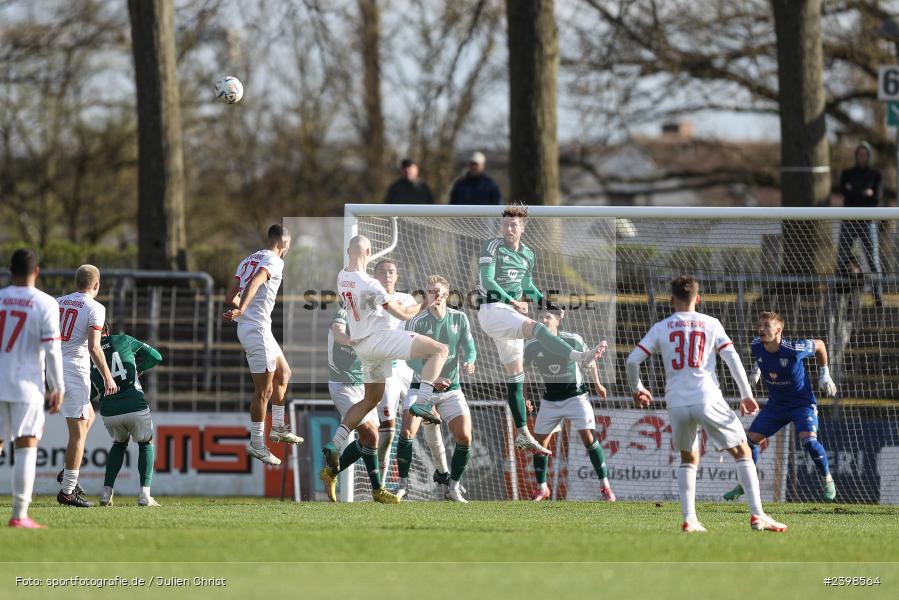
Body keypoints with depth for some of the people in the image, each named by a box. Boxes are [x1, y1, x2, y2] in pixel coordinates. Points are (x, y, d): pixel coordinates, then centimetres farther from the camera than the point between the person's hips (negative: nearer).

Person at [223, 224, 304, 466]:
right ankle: (257, 444, 0)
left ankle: (278, 428, 29)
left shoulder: (249, 260, 16)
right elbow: (254, 283, -29)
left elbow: (230, 297, 19)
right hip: (258, 330, -10)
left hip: (247, 326, 10)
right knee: (264, 390, -4)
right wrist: (241, 310, -41)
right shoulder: (274, 262, -10)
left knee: (283, 373, 23)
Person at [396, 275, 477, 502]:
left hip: (451, 388, 3)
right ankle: (403, 485, -9)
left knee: (464, 438, -7)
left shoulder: (459, 319, -1)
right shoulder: (416, 322, -10)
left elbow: (470, 349, -2)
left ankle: (453, 488, 10)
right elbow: (412, 358, -15)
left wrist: (468, 362, -26)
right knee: (407, 432, -21)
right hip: (421, 387, -2)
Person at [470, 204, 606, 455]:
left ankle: (523, 435, 11)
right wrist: (513, 302, -22)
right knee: (536, 327, -33)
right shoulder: (492, 247, -6)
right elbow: (486, 281, -15)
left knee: (515, 376, 9)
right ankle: (580, 357, -55)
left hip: (511, 312, 8)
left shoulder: (528, 255, 15)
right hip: (492, 309, -8)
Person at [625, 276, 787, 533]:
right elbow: (732, 359, 0)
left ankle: (688, 519, 7)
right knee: (743, 453, 8)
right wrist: (746, 395, 4)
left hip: (676, 403, 2)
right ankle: (757, 515, -5)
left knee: (688, 458, 22)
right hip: (707, 400, -2)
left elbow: (632, 360, 7)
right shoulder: (710, 324, 7)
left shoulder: (661, 328, 10)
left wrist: (637, 389, 24)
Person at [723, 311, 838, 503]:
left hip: (802, 402, -5)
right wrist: (756, 370, 6)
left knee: (808, 440, -26)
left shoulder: (794, 349, -27)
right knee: (750, 438, -1)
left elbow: (819, 345, -7)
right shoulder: (757, 346, -12)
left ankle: (827, 480, -3)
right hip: (776, 405, 5)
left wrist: (824, 375, -4)